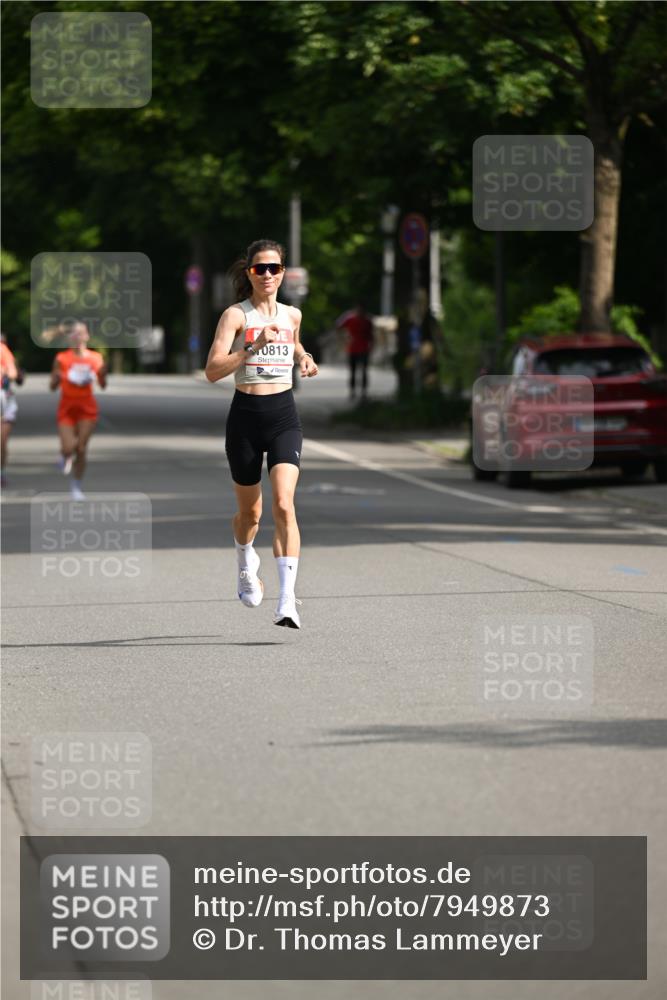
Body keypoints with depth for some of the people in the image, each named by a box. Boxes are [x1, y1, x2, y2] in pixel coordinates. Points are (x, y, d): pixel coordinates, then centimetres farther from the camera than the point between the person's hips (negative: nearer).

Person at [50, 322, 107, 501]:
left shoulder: (96, 358, 0)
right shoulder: (61, 358, -2)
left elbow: (103, 385, 2)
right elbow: (52, 386, 1)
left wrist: (102, 374, -18)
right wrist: (57, 378, -20)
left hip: (87, 407, 1)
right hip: (67, 407, -1)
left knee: (81, 449, -4)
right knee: (68, 448, -12)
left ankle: (76, 486, 12)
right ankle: (65, 457, 28)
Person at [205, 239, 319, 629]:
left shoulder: (292, 315, 9)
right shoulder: (236, 315, -5)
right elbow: (213, 370, -16)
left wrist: (304, 359, 12)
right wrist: (253, 347, -26)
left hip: (284, 416, 1)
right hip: (246, 417, -1)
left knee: (284, 505, -18)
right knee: (250, 512, 13)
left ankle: (287, 600, -25)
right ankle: (246, 564, 48)